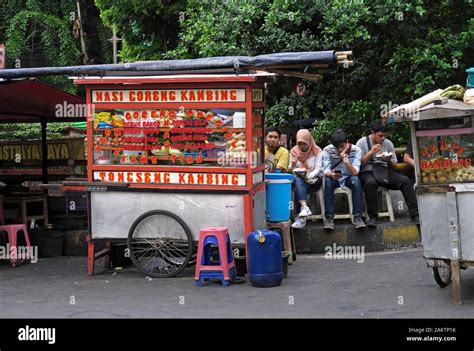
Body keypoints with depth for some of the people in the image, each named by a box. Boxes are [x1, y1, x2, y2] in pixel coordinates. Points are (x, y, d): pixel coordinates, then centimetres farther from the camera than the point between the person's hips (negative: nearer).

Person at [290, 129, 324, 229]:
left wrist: (308, 176, -27)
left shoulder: (317, 151, -1)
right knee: (298, 181, -34)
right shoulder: (294, 151, 9)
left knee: (298, 189, -31)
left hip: (314, 180, -3)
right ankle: (304, 207, -50)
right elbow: (290, 170, 8)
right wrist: (293, 163, -15)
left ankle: (300, 217, -33)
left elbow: (318, 169, -9)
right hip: (300, 180, 3)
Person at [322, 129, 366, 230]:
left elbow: (355, 172, -26)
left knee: (356, 180, -33)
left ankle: (357, 217, -31)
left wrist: (345, 158, -40)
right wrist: (332, 174, -44)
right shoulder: (327, 150, -16)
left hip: (349, 178, 0)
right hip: (334, 178, 0)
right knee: (328, 181, -33)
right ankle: (329, 217, -30)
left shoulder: (356, 150, -17)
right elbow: (326, 170, -20)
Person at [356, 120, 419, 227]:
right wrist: (371, 152, -15)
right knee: (370, 182, -39)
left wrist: (388, 161, -8)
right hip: (367, 172, -4)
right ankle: (373, 217, -27)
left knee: (405, 180, -20)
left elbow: (394, 166, 15)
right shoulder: (362, 142, 1)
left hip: (385, 171, 4)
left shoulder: (388, 143, 12)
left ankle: (415, 214, -19)